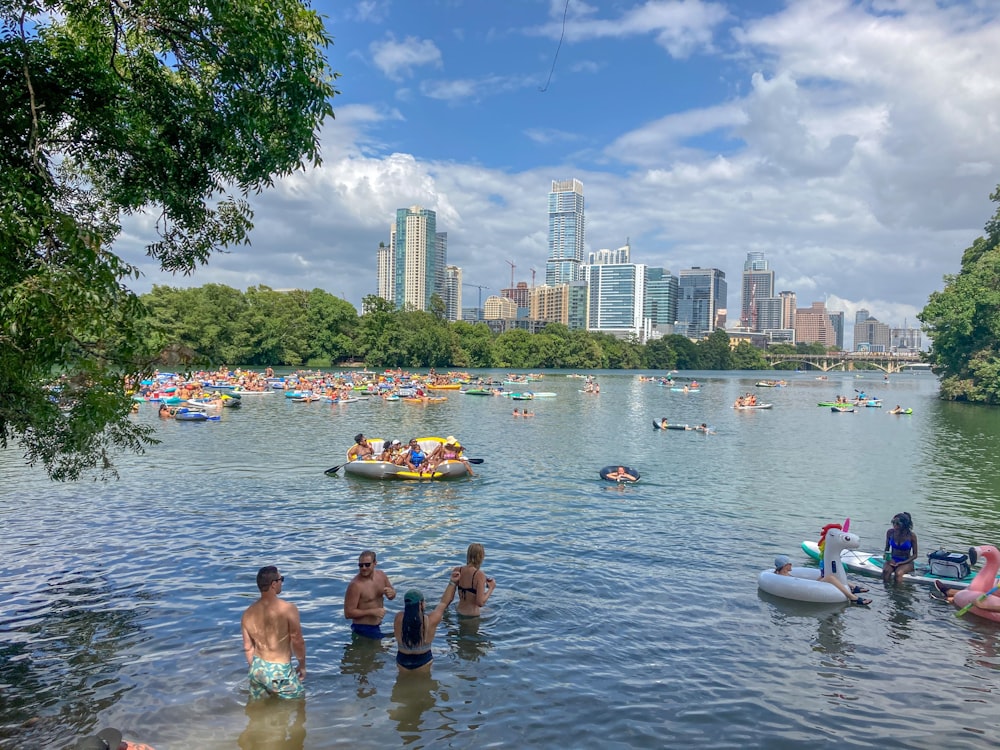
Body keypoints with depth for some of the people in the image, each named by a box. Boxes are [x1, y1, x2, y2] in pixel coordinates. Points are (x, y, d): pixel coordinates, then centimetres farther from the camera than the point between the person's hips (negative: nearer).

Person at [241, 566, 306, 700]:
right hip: (279, 670, -6)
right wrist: (302, 665, 5)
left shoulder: (248, 613, 1)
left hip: (257, 669, 6)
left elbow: (248, 648, 8)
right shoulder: (288, 609, -16)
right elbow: (297, 642, -10)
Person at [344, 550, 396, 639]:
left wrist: (391, 593, -9)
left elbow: (391, 597, 15)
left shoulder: (381, 576, 1)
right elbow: (348, 613, -20)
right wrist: (372, 612, -22)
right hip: (362, 629, -7)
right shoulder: (355, 585, -20)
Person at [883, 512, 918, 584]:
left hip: (906, 562, -2)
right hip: (892, 560, 2)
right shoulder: (890, 532, -3)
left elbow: (915, 555, -4)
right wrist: (889, 559, -12)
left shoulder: (911, 536, -11)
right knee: (886, 571, -31)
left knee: (898, 573, -34)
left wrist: (900, 563, -15)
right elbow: (887, 549, 10)